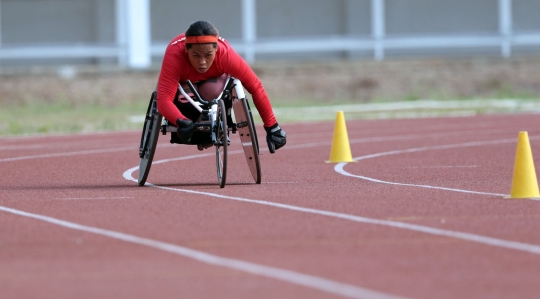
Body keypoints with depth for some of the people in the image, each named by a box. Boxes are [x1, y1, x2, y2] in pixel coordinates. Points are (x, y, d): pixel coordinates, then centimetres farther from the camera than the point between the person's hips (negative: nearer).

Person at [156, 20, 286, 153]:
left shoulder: (226, 54, -40)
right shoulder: (174, 56, -44)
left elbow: (255, 87, -31)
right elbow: (163, 100, -49)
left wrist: (272, 127, -32)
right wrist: (181, 122, -68)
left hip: (214, 78, 1)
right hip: (182, 81, -1)